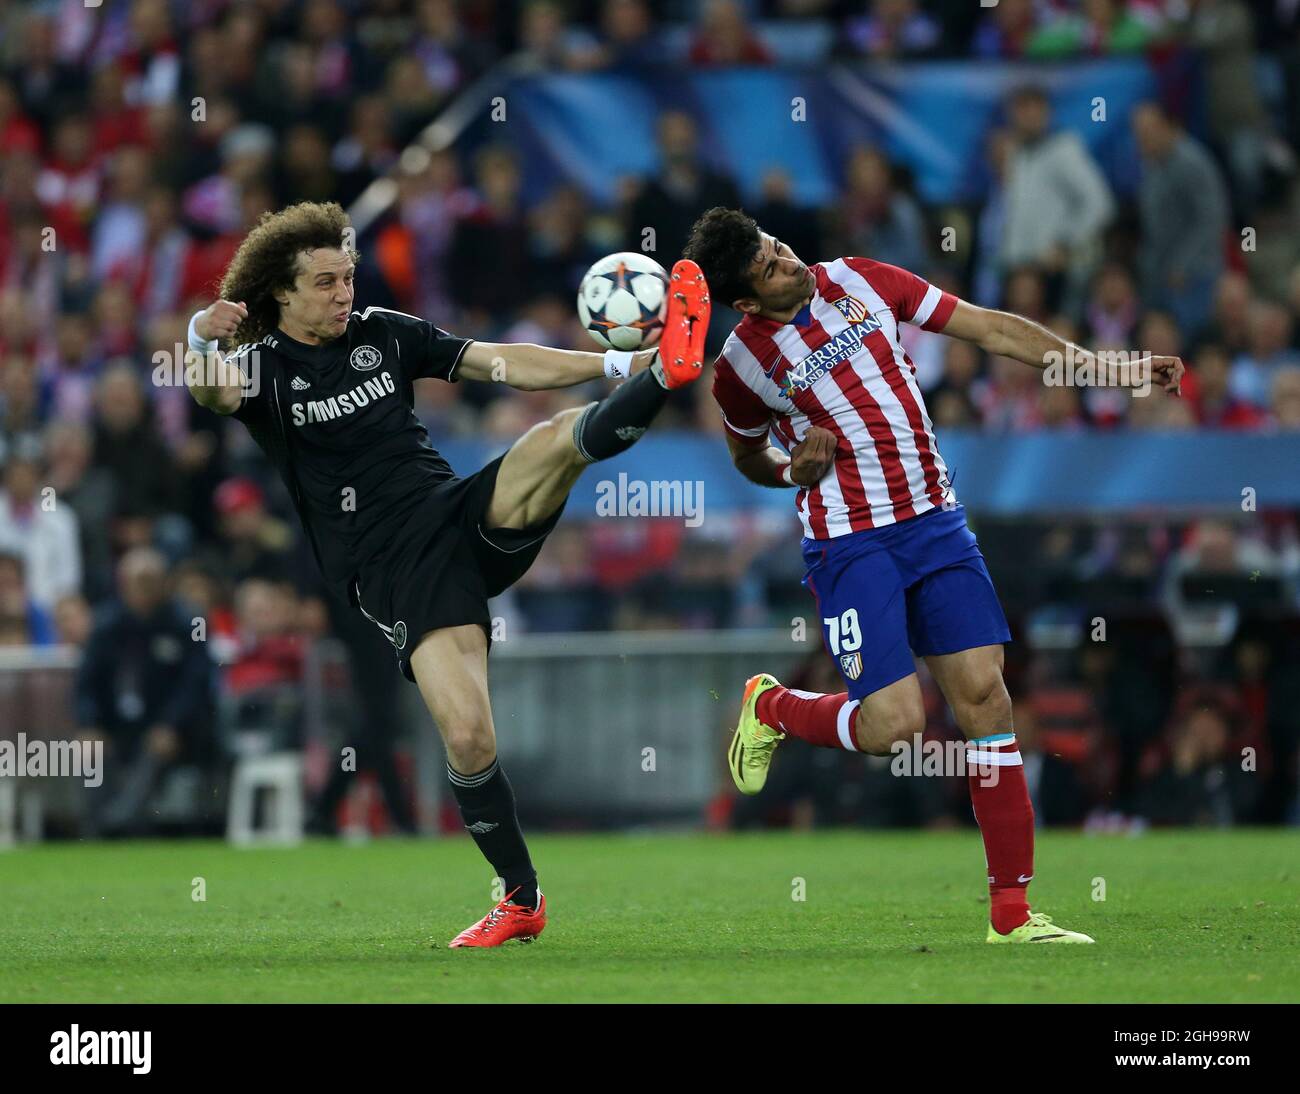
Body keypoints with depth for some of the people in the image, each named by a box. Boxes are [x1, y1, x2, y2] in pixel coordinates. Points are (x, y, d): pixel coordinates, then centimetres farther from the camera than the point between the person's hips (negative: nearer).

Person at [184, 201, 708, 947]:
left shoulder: (384, 334, 13)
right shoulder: (262, 369, 2)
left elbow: (503, 364, 11)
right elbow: (212, 392, -21)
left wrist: (615, 365, 1)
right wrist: (204, 342, -45)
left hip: (463, 516, 4)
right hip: (394, 570, -4)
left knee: (562, 436, -28)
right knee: (467, 737, -17)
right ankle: (522, 900, -2)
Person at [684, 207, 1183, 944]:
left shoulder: (860, 282, 3)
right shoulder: (743, 364, -4)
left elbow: (992, 329, 6)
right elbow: (748, 455, 17)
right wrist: (792, 468, -7)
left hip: (935, 521, 4)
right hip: (851, 543, -4)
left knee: (984, 692, -4)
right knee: (893, 722, -15)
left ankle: (1012, 911, 0)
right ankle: (771, 708, 19)